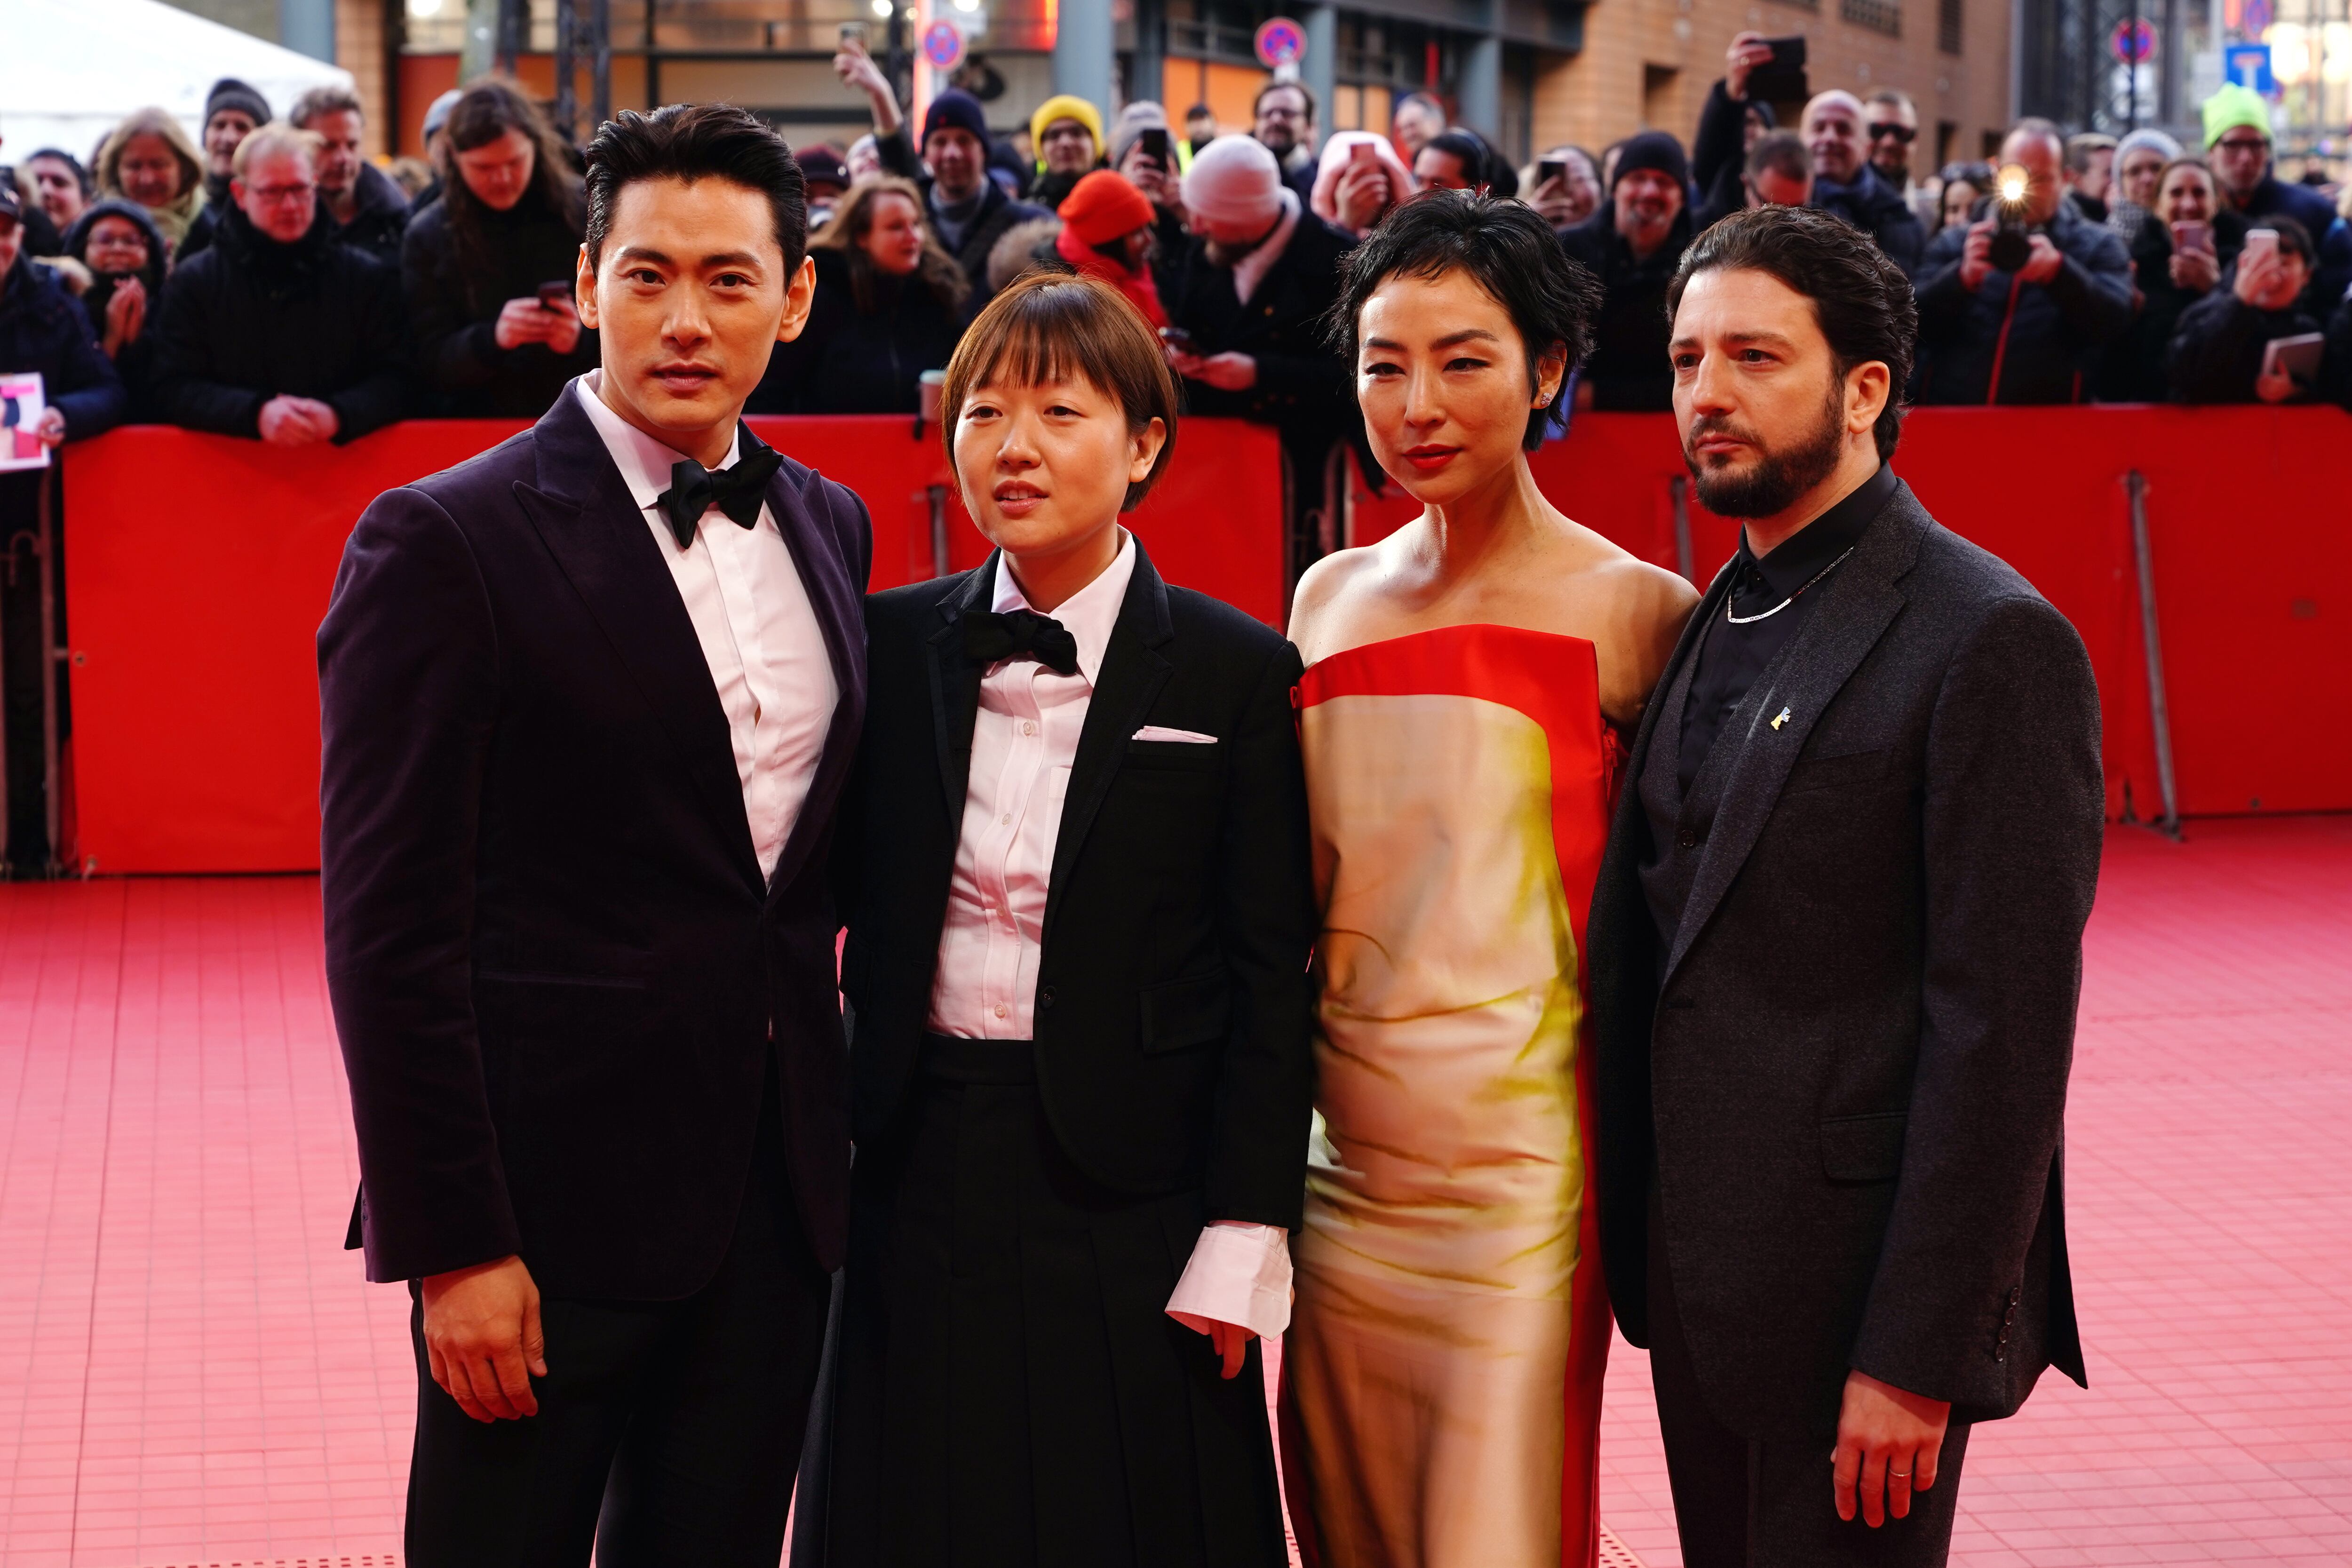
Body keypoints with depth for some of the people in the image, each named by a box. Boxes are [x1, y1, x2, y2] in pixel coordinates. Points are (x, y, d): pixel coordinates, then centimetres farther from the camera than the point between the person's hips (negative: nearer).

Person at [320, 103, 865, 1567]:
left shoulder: (829, 526, 10)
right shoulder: (444, 541, -9)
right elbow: (391, 924, -12)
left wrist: (836, 1125, 9)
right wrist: (452, 1247, -15)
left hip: (777, 1190, 6)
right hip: (554, 1199, -6)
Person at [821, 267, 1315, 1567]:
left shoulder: (1233, 673, -3)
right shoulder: (894, 646, 5)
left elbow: (1271, 979, -4)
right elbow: (828, 892, 9)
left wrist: (1242, 1243, -8)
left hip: (1129, 1200, -2)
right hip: (925, 1179, 3)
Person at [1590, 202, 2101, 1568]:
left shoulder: (1990, 643, -13)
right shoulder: (1712, 624, 12)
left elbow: (2004, 1032, -17)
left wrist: (1915, 1356, -19)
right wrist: (1638, 1250, 9)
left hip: (1854, 1300, -7)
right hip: (1702, 1293, 7)